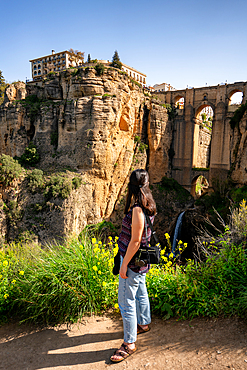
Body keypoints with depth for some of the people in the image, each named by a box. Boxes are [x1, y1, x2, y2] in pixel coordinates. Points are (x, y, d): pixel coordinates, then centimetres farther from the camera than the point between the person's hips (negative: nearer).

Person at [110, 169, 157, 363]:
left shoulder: (137, 210, -27)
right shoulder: (148, 206, 1)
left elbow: (135, 241, -24)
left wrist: (124, 265, -16)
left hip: (133, 261, -9)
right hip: (142, 260, 9)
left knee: (126, 302, 4)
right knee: (141, 293, 26)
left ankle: (129, 343, 20)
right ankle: (144, 324, 47)